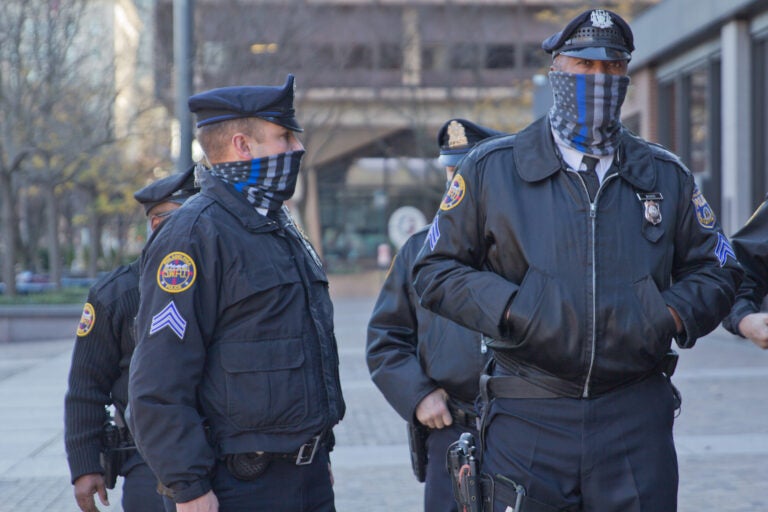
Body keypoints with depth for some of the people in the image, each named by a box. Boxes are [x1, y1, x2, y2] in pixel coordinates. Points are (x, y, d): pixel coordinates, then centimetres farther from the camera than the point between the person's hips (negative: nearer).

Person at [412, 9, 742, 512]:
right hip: (528, 418, -2)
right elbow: (437, 268, 7)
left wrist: (675, 315, -1)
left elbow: (716, 268, 19)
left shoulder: (666, 176, 12)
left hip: (637, 416, 2)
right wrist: (509, 309, -8)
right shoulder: (491, 169, 6)